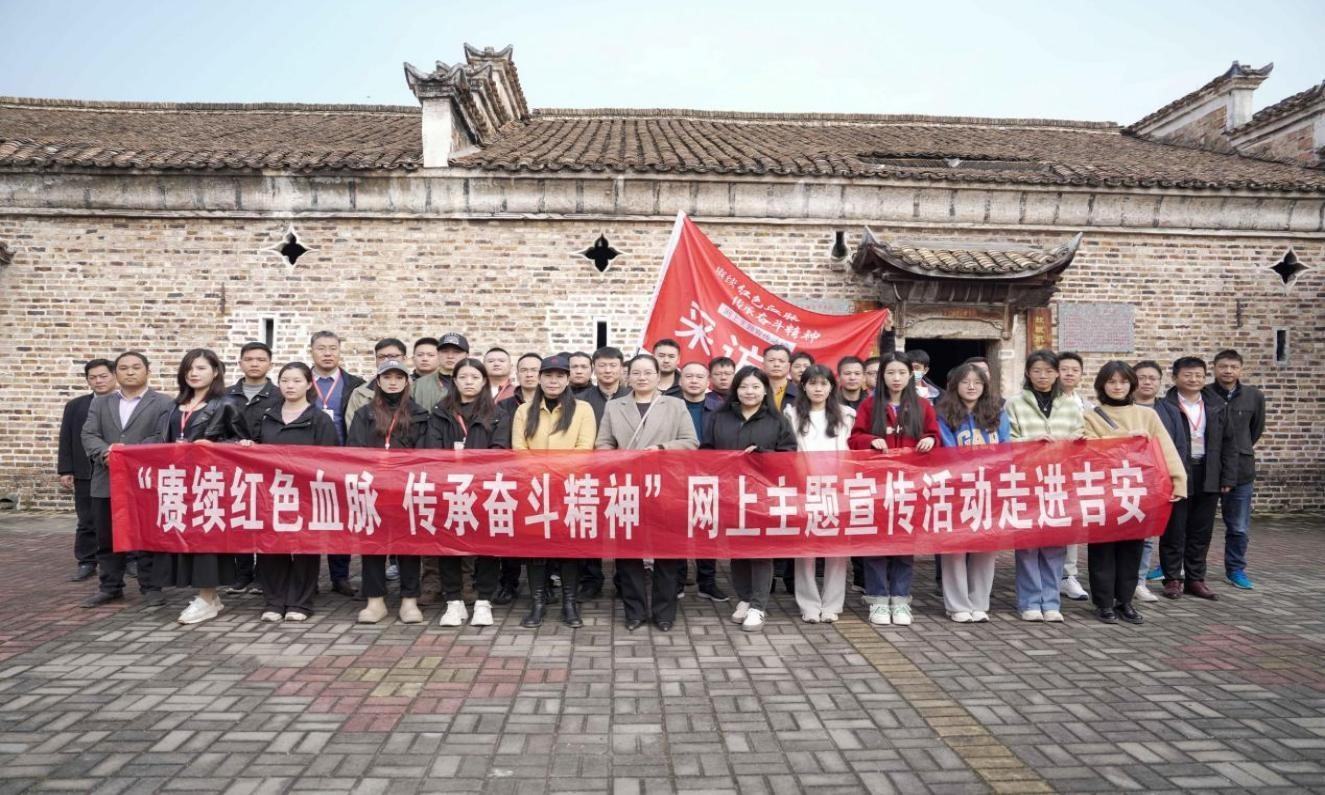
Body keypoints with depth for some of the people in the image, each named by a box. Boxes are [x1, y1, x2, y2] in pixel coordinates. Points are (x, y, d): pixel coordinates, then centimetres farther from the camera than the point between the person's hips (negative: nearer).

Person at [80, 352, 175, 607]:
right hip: (106, 482, 4)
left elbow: (162, 438, -9)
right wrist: (106, 452, -17)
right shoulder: (100, 403, 15)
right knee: (107, 539, 10)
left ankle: (151, 587, 9)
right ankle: (110, 587, 21)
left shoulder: (164, 404, 2)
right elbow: (88, 435, 3)